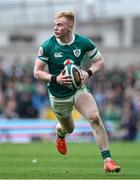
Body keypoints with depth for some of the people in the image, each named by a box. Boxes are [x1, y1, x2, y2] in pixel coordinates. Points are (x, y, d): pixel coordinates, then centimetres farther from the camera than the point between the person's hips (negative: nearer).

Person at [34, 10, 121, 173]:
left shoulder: (84, 42, -11)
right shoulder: (47, 46, -15)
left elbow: (99, 61, 2)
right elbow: (37, 72, -10)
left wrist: (89, 73, -18)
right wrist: (55, 78, -27)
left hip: (78, 89, 0)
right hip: (58, 96, 0)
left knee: (95, 118, -23)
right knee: (69, 129, 15)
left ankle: (107, 160, -21)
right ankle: (60, 131, 56)